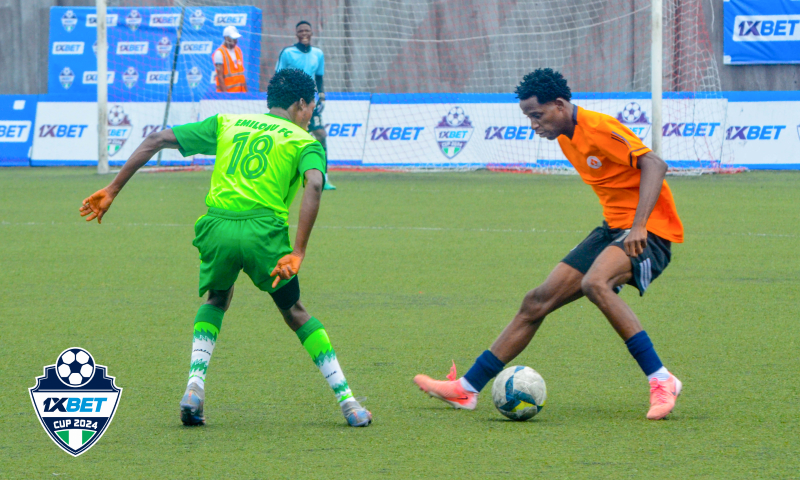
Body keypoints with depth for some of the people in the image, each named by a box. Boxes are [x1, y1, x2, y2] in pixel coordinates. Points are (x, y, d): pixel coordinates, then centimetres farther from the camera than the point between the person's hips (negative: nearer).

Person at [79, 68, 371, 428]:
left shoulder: (226, 124, 24)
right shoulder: (303, 141, 13)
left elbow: (157, 141, 18)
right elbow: (314, 184, -9)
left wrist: (112, 191, 20)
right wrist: (297, 253, -15)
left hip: (216, 228, 2)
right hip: (265, 230, -2)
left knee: (216, 300, 29)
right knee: (294, 312, 19)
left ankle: (194, 388, 8)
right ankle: (347, 402, 16)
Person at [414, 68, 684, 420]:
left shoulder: (600, 129, -18)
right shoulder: (565, 137, 11)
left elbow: (654, 165, -28)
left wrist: (639, 226, -36)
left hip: (649, 232, -9)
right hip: (613, 228, 9)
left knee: (594, 283, -36)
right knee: (537, 302, 5)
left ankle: (661, 382, -31)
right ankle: (467, 388, 12)